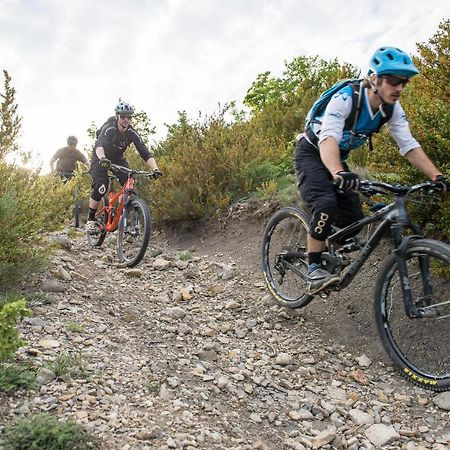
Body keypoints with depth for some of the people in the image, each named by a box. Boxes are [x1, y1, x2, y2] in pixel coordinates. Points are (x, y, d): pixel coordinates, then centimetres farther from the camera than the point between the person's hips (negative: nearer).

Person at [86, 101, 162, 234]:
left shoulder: (131, 133, -18)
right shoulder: (109, 128, -28)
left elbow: (145, 152, -26)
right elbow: (99, 144, -46)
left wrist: (155, 169, -41)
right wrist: (102, 158, -68)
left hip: (118, 159, 4)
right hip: (100, 160, -4)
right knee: (100, 188, -24)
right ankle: (91, 220, -5)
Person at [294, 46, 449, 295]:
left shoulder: (392, 109, -10)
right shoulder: (346, 98, -30)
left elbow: (409, 146, -10)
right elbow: (328, 138, -44)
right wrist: (339, 173, -63)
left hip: (338, 159, 7)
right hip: (311, 153, -6)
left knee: (354, 219, -4)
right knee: (327, 204, -31)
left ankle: (326, 250, 23)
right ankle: (314, 270, -20)